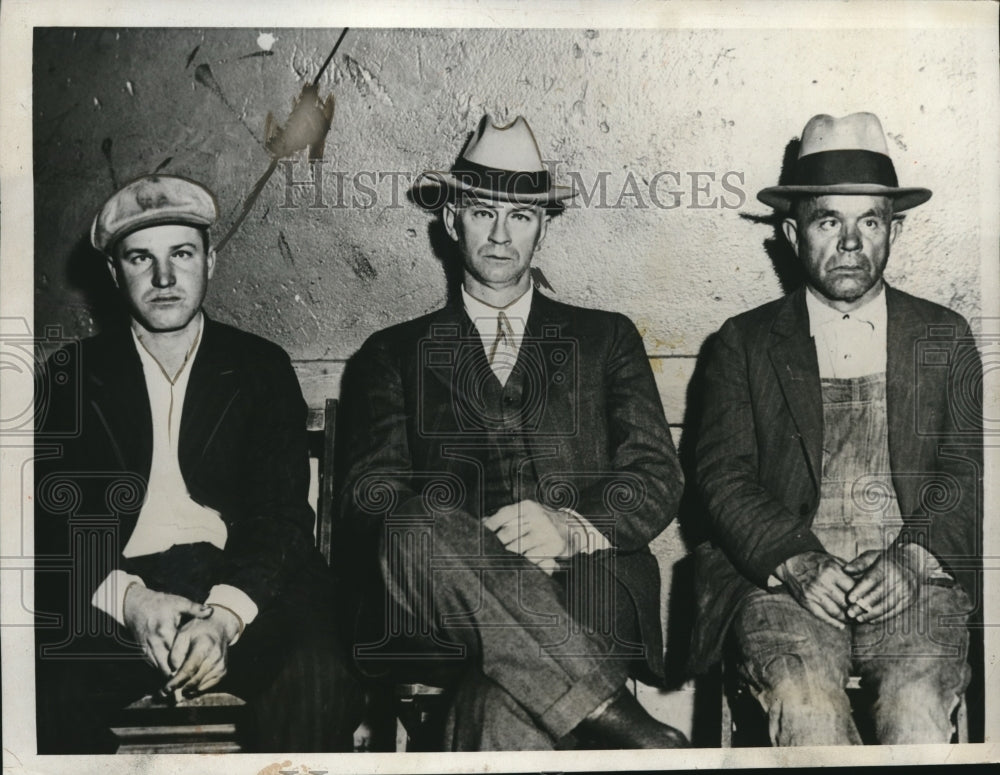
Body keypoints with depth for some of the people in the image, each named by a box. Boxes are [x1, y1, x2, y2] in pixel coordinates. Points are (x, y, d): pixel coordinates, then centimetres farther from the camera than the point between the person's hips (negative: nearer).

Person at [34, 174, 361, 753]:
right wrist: (129, 600, -14)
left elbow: (285, 516, 2)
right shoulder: (73, 374, 14)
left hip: (243, 590, 0)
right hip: (115, 593, 0)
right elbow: (53, 520, 6)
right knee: (42, 695, -31)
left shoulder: (263, 368, 12)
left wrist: (224, 616, -17)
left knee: (318, 678, -31)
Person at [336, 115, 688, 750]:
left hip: (586, 586, -2)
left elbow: (658, 477, 11)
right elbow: (370, 495, 8)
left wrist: (571, 526, -13)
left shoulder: (606, 338, 23)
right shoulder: (396, 354, 22)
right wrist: (478, 542, -14)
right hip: (444, 615, 2)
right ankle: (617, 720, -35)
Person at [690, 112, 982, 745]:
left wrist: (912, 559, -11)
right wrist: (797, 561, -14)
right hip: (780, 579, 0)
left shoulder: (945, 337, 17)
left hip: (915, 581, 1)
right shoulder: (744, 343, 13)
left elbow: (967, 470, 8)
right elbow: (724, 477, 4)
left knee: (918, 706, -29)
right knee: (804, 697, -30)